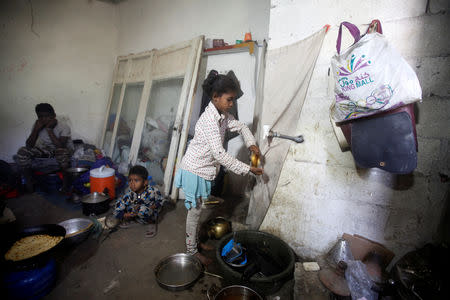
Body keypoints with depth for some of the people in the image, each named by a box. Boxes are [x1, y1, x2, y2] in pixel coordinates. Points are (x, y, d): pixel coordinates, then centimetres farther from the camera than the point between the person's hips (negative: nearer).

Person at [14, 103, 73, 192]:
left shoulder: (64, 127, -21)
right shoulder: (38, 125, -8)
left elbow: (60, 146, -35)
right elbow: (29, 146, -13)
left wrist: (49, 129, -33)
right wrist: (36, 129, -23)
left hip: (63, 151, -5)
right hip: (45, 150, 5)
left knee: (62, 152, -39)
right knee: (22, 152, -18)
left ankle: (65, 185, -22)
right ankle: (29, 186, -5)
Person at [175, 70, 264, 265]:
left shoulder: (223, 116, 1)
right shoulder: (209, 119, -27)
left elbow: (240, 127, 16)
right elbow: (219, 154, -31)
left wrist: (251, 144, -3)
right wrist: (247, 169, -26)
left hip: (204, 170, 8)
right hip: (194, 170, -8)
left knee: (197, 209, 22)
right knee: (195, 211, 7)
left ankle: (195, 239, 42)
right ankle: (192, 251, 27)